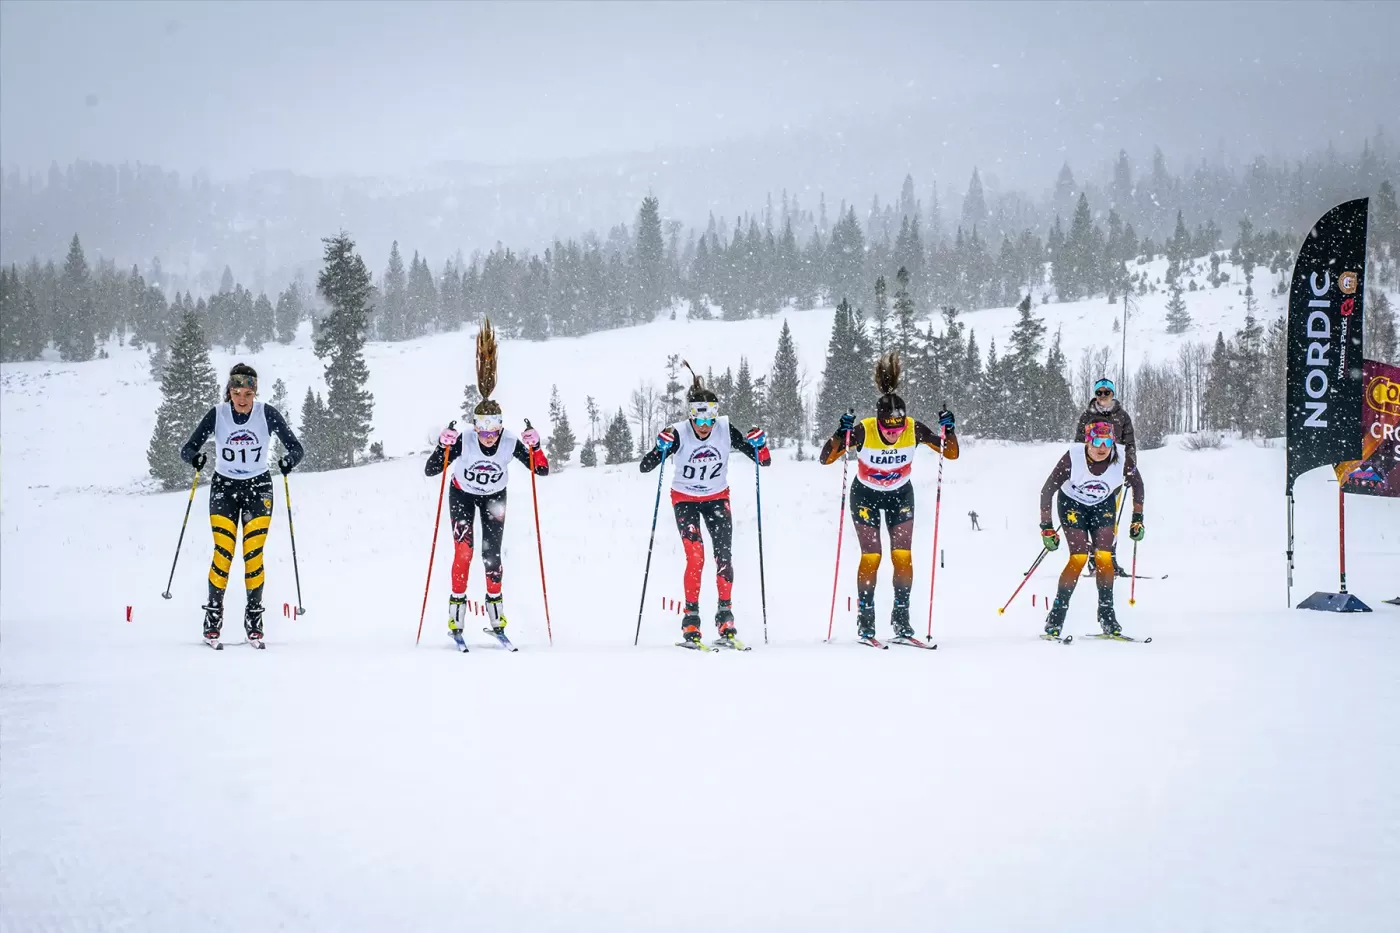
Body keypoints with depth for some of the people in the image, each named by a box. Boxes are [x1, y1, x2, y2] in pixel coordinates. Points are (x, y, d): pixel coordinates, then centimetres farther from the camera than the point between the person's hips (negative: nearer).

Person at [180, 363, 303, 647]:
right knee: (223, 552, -11)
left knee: (253, 554, -8)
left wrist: (289, 461, -30)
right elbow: (187, 449, -9)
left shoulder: (268, 414, -10)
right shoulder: (217, 415, -9)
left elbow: (296, 447, -8)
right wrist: (195, 457, -32)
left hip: (258, 487, 0)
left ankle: (254, 623, 2)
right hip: (224, 487, 0)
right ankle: (212, 621, -2)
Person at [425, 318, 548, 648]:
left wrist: (534, 446, -39)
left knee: (491, 554, -4)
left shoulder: (511, 443, -27)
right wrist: (443, 446, -46)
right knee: (463, 549, -19)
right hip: (462, 494, -1)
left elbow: (542, 470, -23)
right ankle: (456, 619, -13)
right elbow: (430, 470, -29)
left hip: (494, 497, 2)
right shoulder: (463, 441, -31)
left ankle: (496, 616, 15)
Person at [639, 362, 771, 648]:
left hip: (717, 498, 2)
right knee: (695, 557, -15)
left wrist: (759, 445, -32)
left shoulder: (726, 430, -18)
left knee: (724, 557, -7)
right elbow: (645, 467, -25)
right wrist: (661, 448, -42)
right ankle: (691, 620, -9)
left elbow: (764, 461, -12)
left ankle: (725, 617, 3)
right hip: (685, 499, -2)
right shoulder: (679, 434, -24)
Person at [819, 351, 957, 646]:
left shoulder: (915, 430, -24)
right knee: (871, 556, -8)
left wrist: (948, 430, -32)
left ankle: (901, 620, 2)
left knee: (902, 555, -6)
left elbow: (951, 453, -13)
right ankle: (865, 621, 2)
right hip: (865, 496, -2)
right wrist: (841, 434, -44)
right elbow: (826, 458, -27)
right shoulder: (863, 431, -30)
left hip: (900, 496, 2)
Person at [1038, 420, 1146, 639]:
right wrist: (1046, 527, -23)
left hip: (1103, 505, 3)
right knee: (1079, 557, -16)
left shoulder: (1121, 459, -25)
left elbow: (1137, 483, -4)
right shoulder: (1073, 457, -32)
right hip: (1072, 504, -3)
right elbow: (1047, 490, -23)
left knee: (1104, 557, -12)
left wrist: (1138, 519, -2)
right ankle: (1055, 619, -9)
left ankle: (1107, 616, 0)